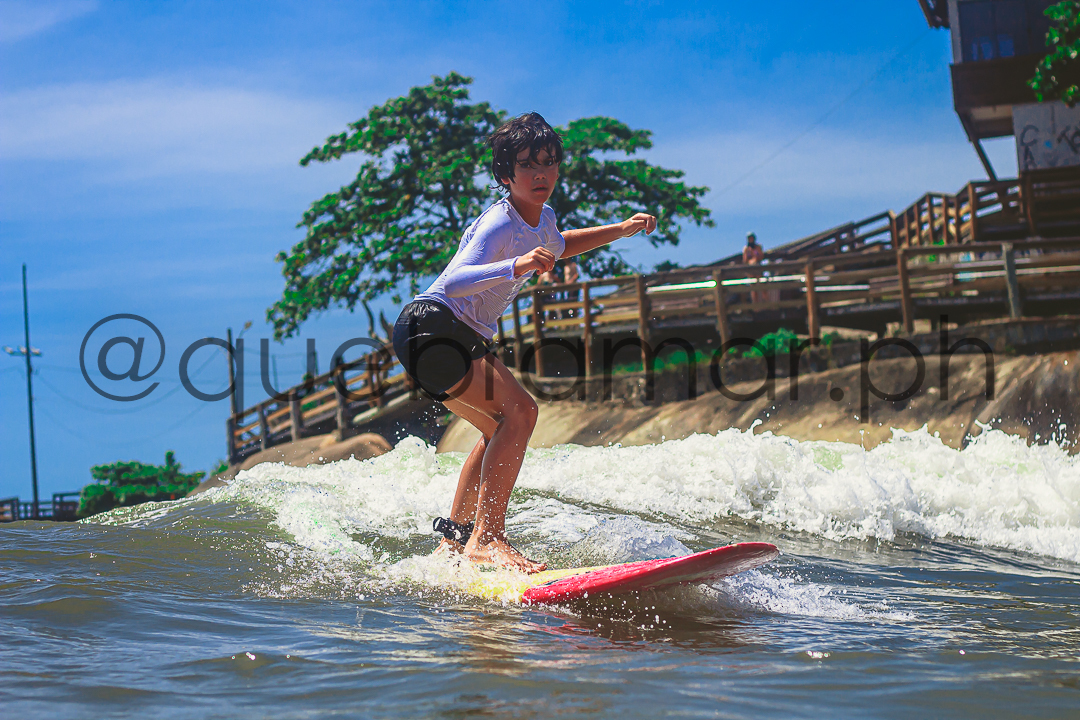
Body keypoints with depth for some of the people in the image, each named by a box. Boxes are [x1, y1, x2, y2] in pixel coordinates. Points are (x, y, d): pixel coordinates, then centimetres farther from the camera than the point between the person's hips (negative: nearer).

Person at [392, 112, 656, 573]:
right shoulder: (499, 225, -21)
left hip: (461, 338, 10)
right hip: (429, 325, -10)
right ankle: (487, 539, -28)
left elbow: (554, 246, 34)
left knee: (501, 431, 21)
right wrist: (515, 267, -51)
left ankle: (455, 537, 29)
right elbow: (454, 282, -37)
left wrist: (620, 231, 29)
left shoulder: (542, 218, 8)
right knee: (519, 410, -23)